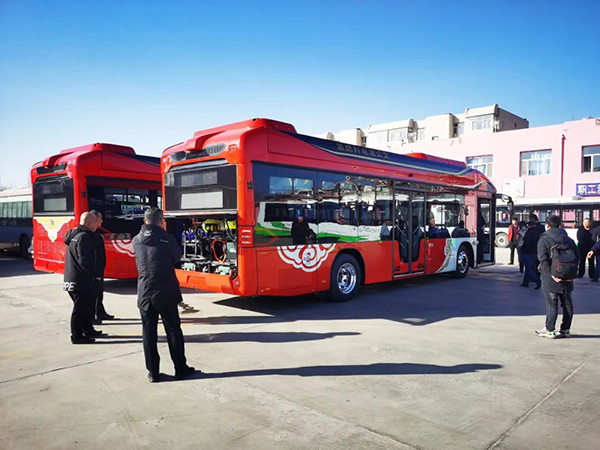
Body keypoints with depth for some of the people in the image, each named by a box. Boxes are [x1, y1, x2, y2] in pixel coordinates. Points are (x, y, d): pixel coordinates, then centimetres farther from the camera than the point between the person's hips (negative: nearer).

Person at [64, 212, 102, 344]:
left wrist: (93, 273, 16)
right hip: (80, 281, -10)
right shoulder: (84, 237, -19)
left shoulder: (75, 235, 14)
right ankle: (77, 336, 9)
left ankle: (88, 330, 31)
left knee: (87, 305, 20)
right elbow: (84, 260, -25)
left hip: (73, 278, 10)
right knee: (80, 308, 0)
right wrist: (94, 273, -11)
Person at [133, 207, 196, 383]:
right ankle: (180, 369, 16)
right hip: (166, 293, -3)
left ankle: (153, 373, 13)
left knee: (149, 333, 9)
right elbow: (177, 256, 3)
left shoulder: (136, 240, 1)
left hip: (145, 293, 3)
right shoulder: (167, 238, -12)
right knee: (174, 331, 9)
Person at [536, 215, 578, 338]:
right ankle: (565, 329, 19)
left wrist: (551, 274, -18)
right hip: (567, 278, 5)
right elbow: (576, 257, 6)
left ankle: (549, 330, 5)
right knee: (567, 303, 13)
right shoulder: (569, 239, 10)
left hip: (551, 280, -5)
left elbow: (543, 260, -18)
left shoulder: (544, 240, -7)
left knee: (551, 304, 0)